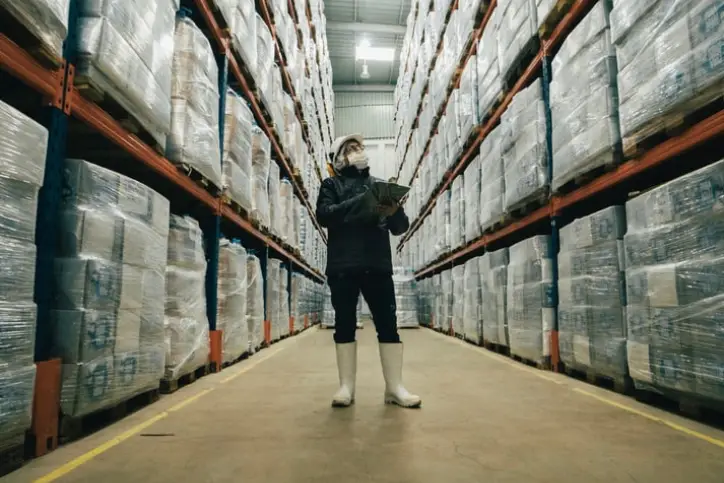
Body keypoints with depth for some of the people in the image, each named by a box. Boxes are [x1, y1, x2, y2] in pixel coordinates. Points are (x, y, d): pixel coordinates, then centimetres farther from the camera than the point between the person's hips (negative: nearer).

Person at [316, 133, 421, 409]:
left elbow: (401, 227, 13)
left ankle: (394, 387, 4)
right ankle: (346, 387, 9)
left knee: (388, 324, -1)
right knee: (345, 324, 1)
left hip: (378, 264, 2)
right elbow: (324, 215, -7)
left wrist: (394, 212, -11)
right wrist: (361, 204, -18)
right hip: (342, 265, -2)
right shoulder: (332, 185, 12)